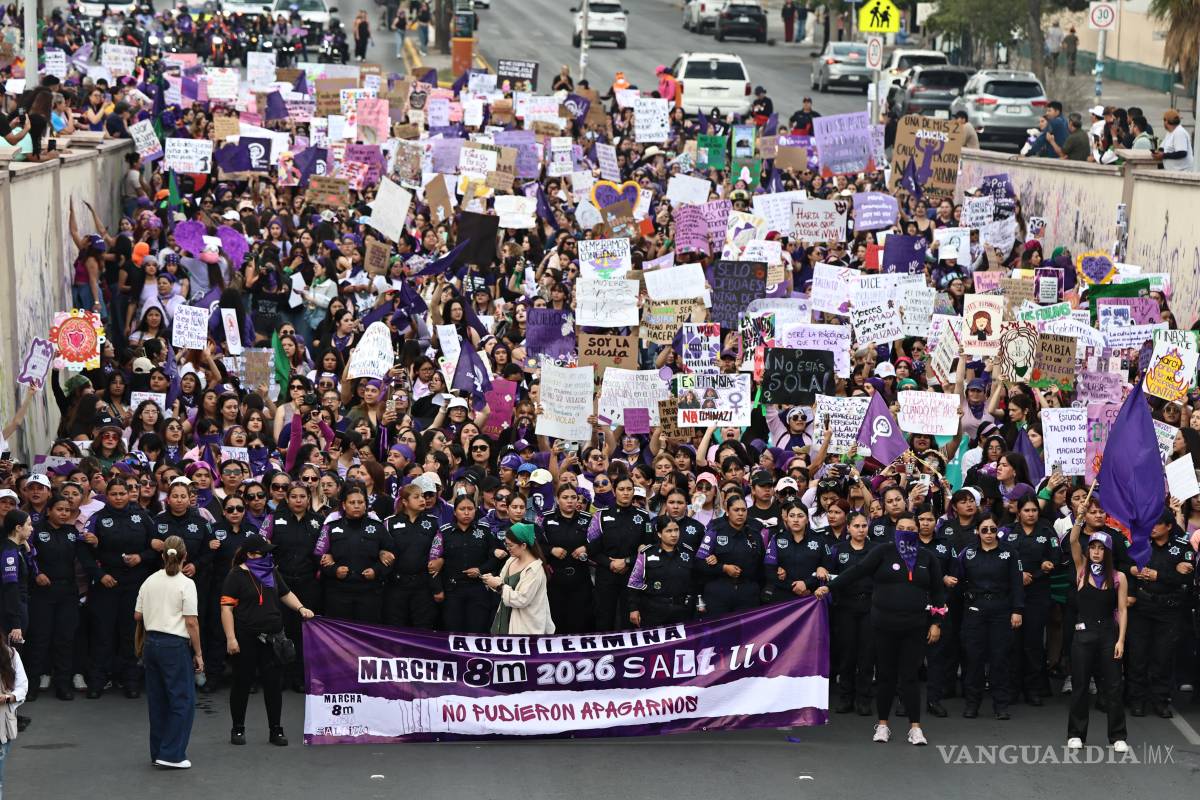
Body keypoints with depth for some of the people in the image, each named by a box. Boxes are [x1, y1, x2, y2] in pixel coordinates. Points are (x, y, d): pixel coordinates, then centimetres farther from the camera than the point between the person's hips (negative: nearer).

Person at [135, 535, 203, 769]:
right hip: (175, 645, -6)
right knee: (183, 701, 1)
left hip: (151, 642, 6)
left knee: (157, 700, 14)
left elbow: (137, 616, 12)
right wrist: (198, 653, -6)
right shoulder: (185, 584, -10)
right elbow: (191, 622, -12)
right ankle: (171, 754, -4)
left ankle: (158, 751, 20)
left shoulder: (150, 581, 7)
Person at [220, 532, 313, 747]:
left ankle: (276, 730, 12)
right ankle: (238, 729, 17)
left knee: (274, 683, 4)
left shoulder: (272, 572, 14)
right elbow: (226, 608, -11)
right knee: (243, 682, 4)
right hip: (246, 639, -5)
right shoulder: (237, 576, -6)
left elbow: (285, 594, 26)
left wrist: (300, 608, 7)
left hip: (272, 637, 5)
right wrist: (230, 638, -18)